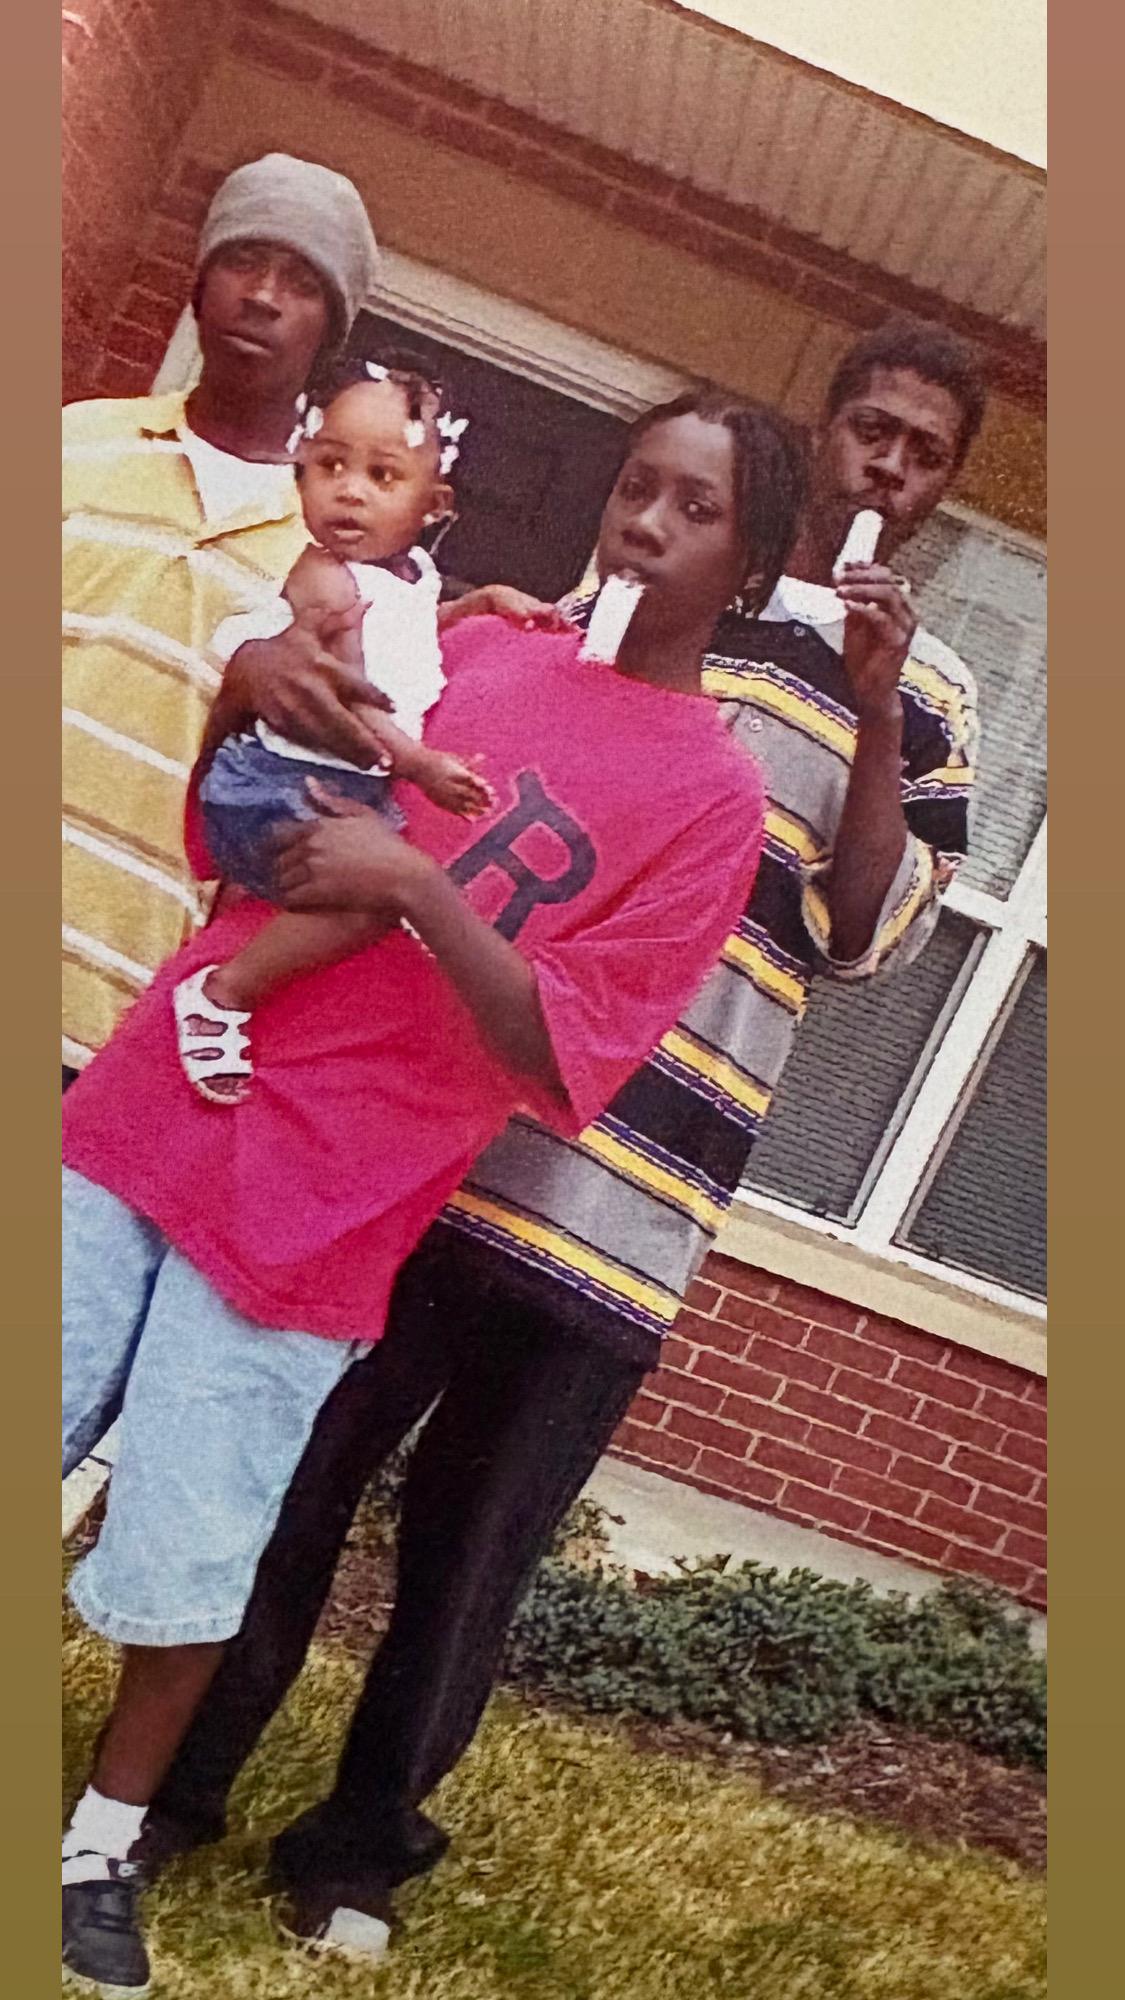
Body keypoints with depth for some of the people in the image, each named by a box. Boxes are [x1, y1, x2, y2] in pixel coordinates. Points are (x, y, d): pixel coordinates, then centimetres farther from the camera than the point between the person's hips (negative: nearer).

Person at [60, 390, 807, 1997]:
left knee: (187, 1576, 3)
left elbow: (560, 1057, -10)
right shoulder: (469, 641, 10)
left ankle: (101, 1846, 30)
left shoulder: (711, 798, -4)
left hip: (313, 1213, -4)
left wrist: (416, 885, -20)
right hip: (151, 1107, 4)